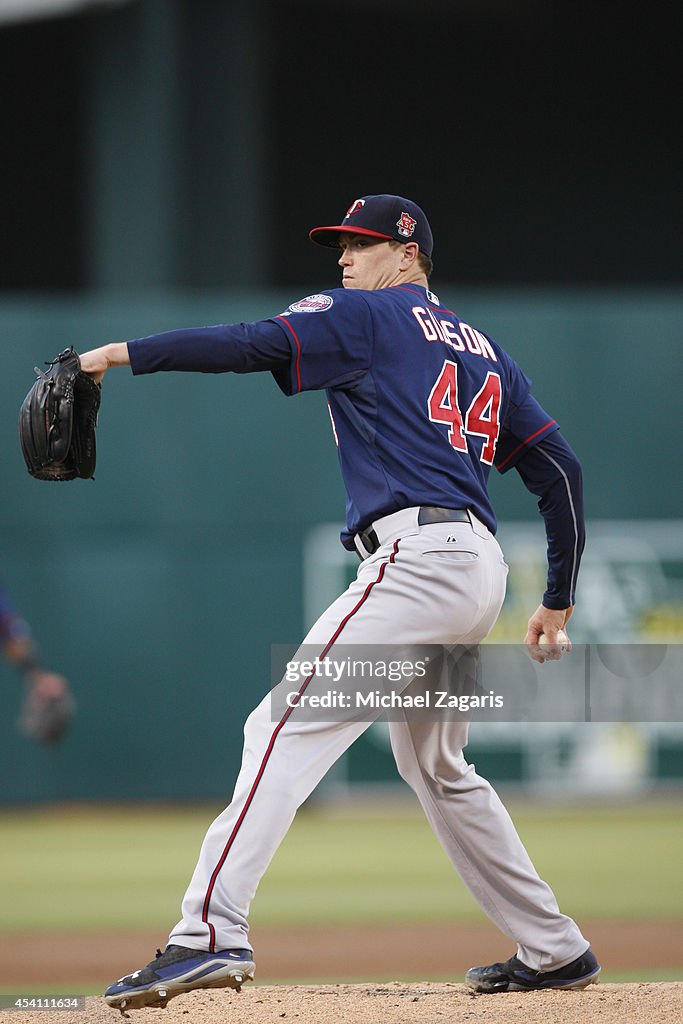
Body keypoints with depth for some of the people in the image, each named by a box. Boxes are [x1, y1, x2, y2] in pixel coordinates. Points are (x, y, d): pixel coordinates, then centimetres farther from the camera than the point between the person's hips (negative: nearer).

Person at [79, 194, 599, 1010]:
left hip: (418, 557, -9)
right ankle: (553, 952, 28)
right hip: (478, 571, 9)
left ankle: (211, 934, -34)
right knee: (435, 767, 25)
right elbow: (558, 468, 23)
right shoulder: (485, 352, 26)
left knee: (287, 726, -18)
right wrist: (558, 602, 26)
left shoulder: (372, 316, 5)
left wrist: (126, 353, -15)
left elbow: (256, 344, -12)